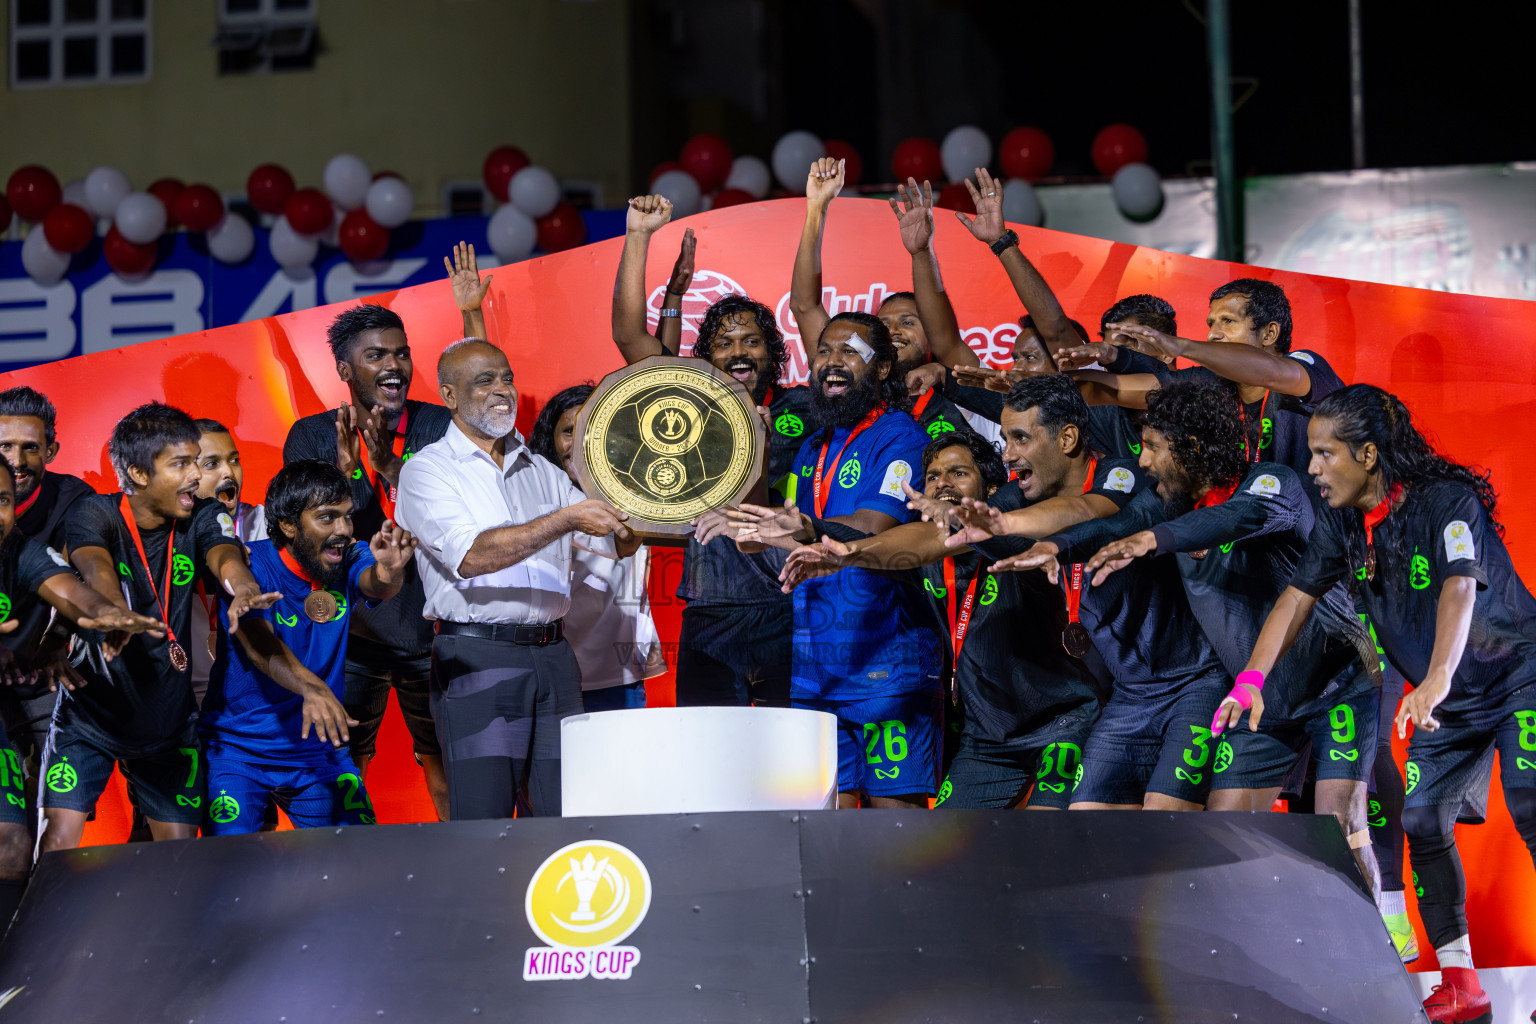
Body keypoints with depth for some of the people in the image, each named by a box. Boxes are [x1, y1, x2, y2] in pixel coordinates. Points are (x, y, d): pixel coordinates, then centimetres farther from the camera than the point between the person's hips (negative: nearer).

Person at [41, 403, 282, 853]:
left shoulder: (202, 517, -5)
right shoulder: (95, 513, -14)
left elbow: (225, 554, -25)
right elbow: (95, 566, -34)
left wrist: (243, 589, -51)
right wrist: (115, 614, -58)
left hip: (168, 716, 3)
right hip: (89, 711, -3)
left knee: (181, 846, 2)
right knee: (60, 840, -14)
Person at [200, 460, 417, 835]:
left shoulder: (349, 560, -3)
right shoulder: (252, 565, -16)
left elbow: (377, 586, -25)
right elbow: (256, 639, -32)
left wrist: (389, 570, -52)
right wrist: (310, 687, -51)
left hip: (319, 749, 4)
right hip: (239, 747, -4)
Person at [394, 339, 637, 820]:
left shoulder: (541, 471, 19)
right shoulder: (428, 470, 0)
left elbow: (615, 544, 17)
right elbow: (470, 556, -16)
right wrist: (566, 520, -21)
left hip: (552, 654, 5)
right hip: (477, 658, -5)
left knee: (566, 815, 2)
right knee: (483, 824, -8)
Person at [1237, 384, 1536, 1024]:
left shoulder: (1448, 500, -23)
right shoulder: (1343, 526, -2)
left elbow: (1459, 589, -37)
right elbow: (1298, 596, 1)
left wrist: (1437, 679, -51)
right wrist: (1252, 679, -11)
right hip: (1450, 704, 7)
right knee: (1422, 822, -3)